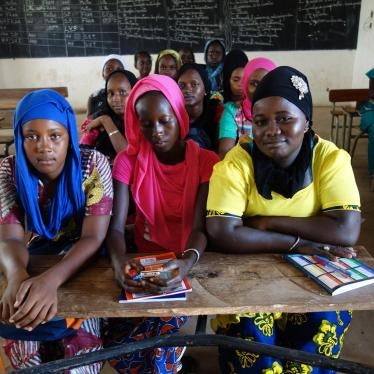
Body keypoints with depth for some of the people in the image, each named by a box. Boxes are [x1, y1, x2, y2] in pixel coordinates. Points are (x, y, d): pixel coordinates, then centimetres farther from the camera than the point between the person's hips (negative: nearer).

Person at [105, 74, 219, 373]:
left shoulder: (205, 161, -9)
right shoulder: (128, 160, -6)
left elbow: (199, 227, -17)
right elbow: (116, 226, -13)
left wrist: (188, 262, -39)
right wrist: (119, 262, -35)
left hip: (187, 264, -1)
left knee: (164, 328, -25)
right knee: (120, 347, -16)